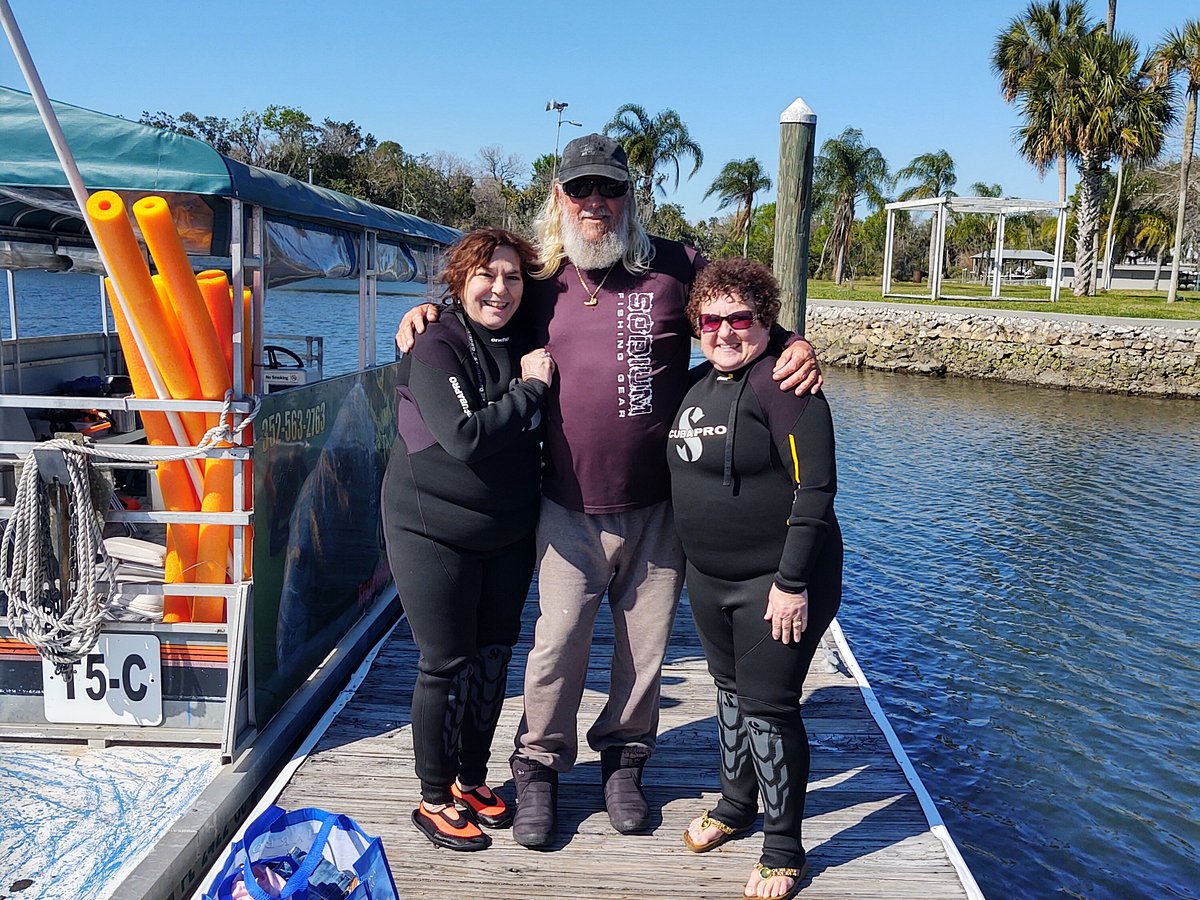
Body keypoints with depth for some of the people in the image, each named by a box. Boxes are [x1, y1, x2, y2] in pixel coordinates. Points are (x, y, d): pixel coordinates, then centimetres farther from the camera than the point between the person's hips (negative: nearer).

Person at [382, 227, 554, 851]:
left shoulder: (525, 342, 3)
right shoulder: (436, 348, -16)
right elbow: (465, 436, -29)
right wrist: (529, 388, -21)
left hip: (510, 530, 7)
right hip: (434, 529, -6)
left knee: (493, 655, 14)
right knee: (446, 664, 3)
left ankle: (471, 778, 34)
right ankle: (435, 799, 22)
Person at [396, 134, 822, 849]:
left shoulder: (674, 266, 1)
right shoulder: (541, 281, 6)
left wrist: (798, 348, -12)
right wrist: (425, 314, 3)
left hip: (658, 506, 0)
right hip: (570, 508, 0)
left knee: (646, 645, 12)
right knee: (558, 643, 2)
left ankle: (625, 758, 35)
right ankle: (539, 769, 25)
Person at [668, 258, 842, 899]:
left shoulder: (780, 383, -17)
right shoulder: (696, 383, 7)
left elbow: (814, 488, -21)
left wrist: (792, 583, -22)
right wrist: (693, 560, 16)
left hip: (777, 578, -8)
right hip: (709, 576, 8)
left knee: (768, 705, 0)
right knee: (729, 689, 20)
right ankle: (735, 804, 41)